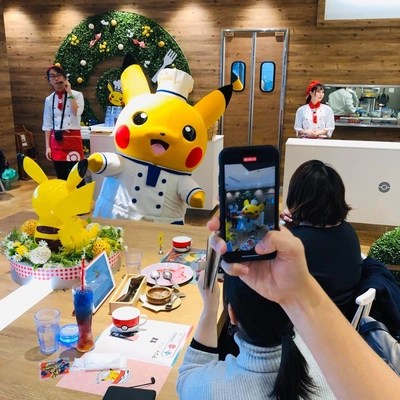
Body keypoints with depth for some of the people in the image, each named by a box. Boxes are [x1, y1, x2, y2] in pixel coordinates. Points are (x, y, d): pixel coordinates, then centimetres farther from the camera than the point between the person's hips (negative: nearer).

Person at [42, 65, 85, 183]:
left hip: (73, 138, -3)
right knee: (61, 177, 10)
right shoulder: (49, 99, 8)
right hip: (56, 140, 4)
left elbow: (76, 113, -20)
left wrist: (69, 93, -14)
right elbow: (47, 125, 9)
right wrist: (47, 146, 4)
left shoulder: (77, 95, -1)